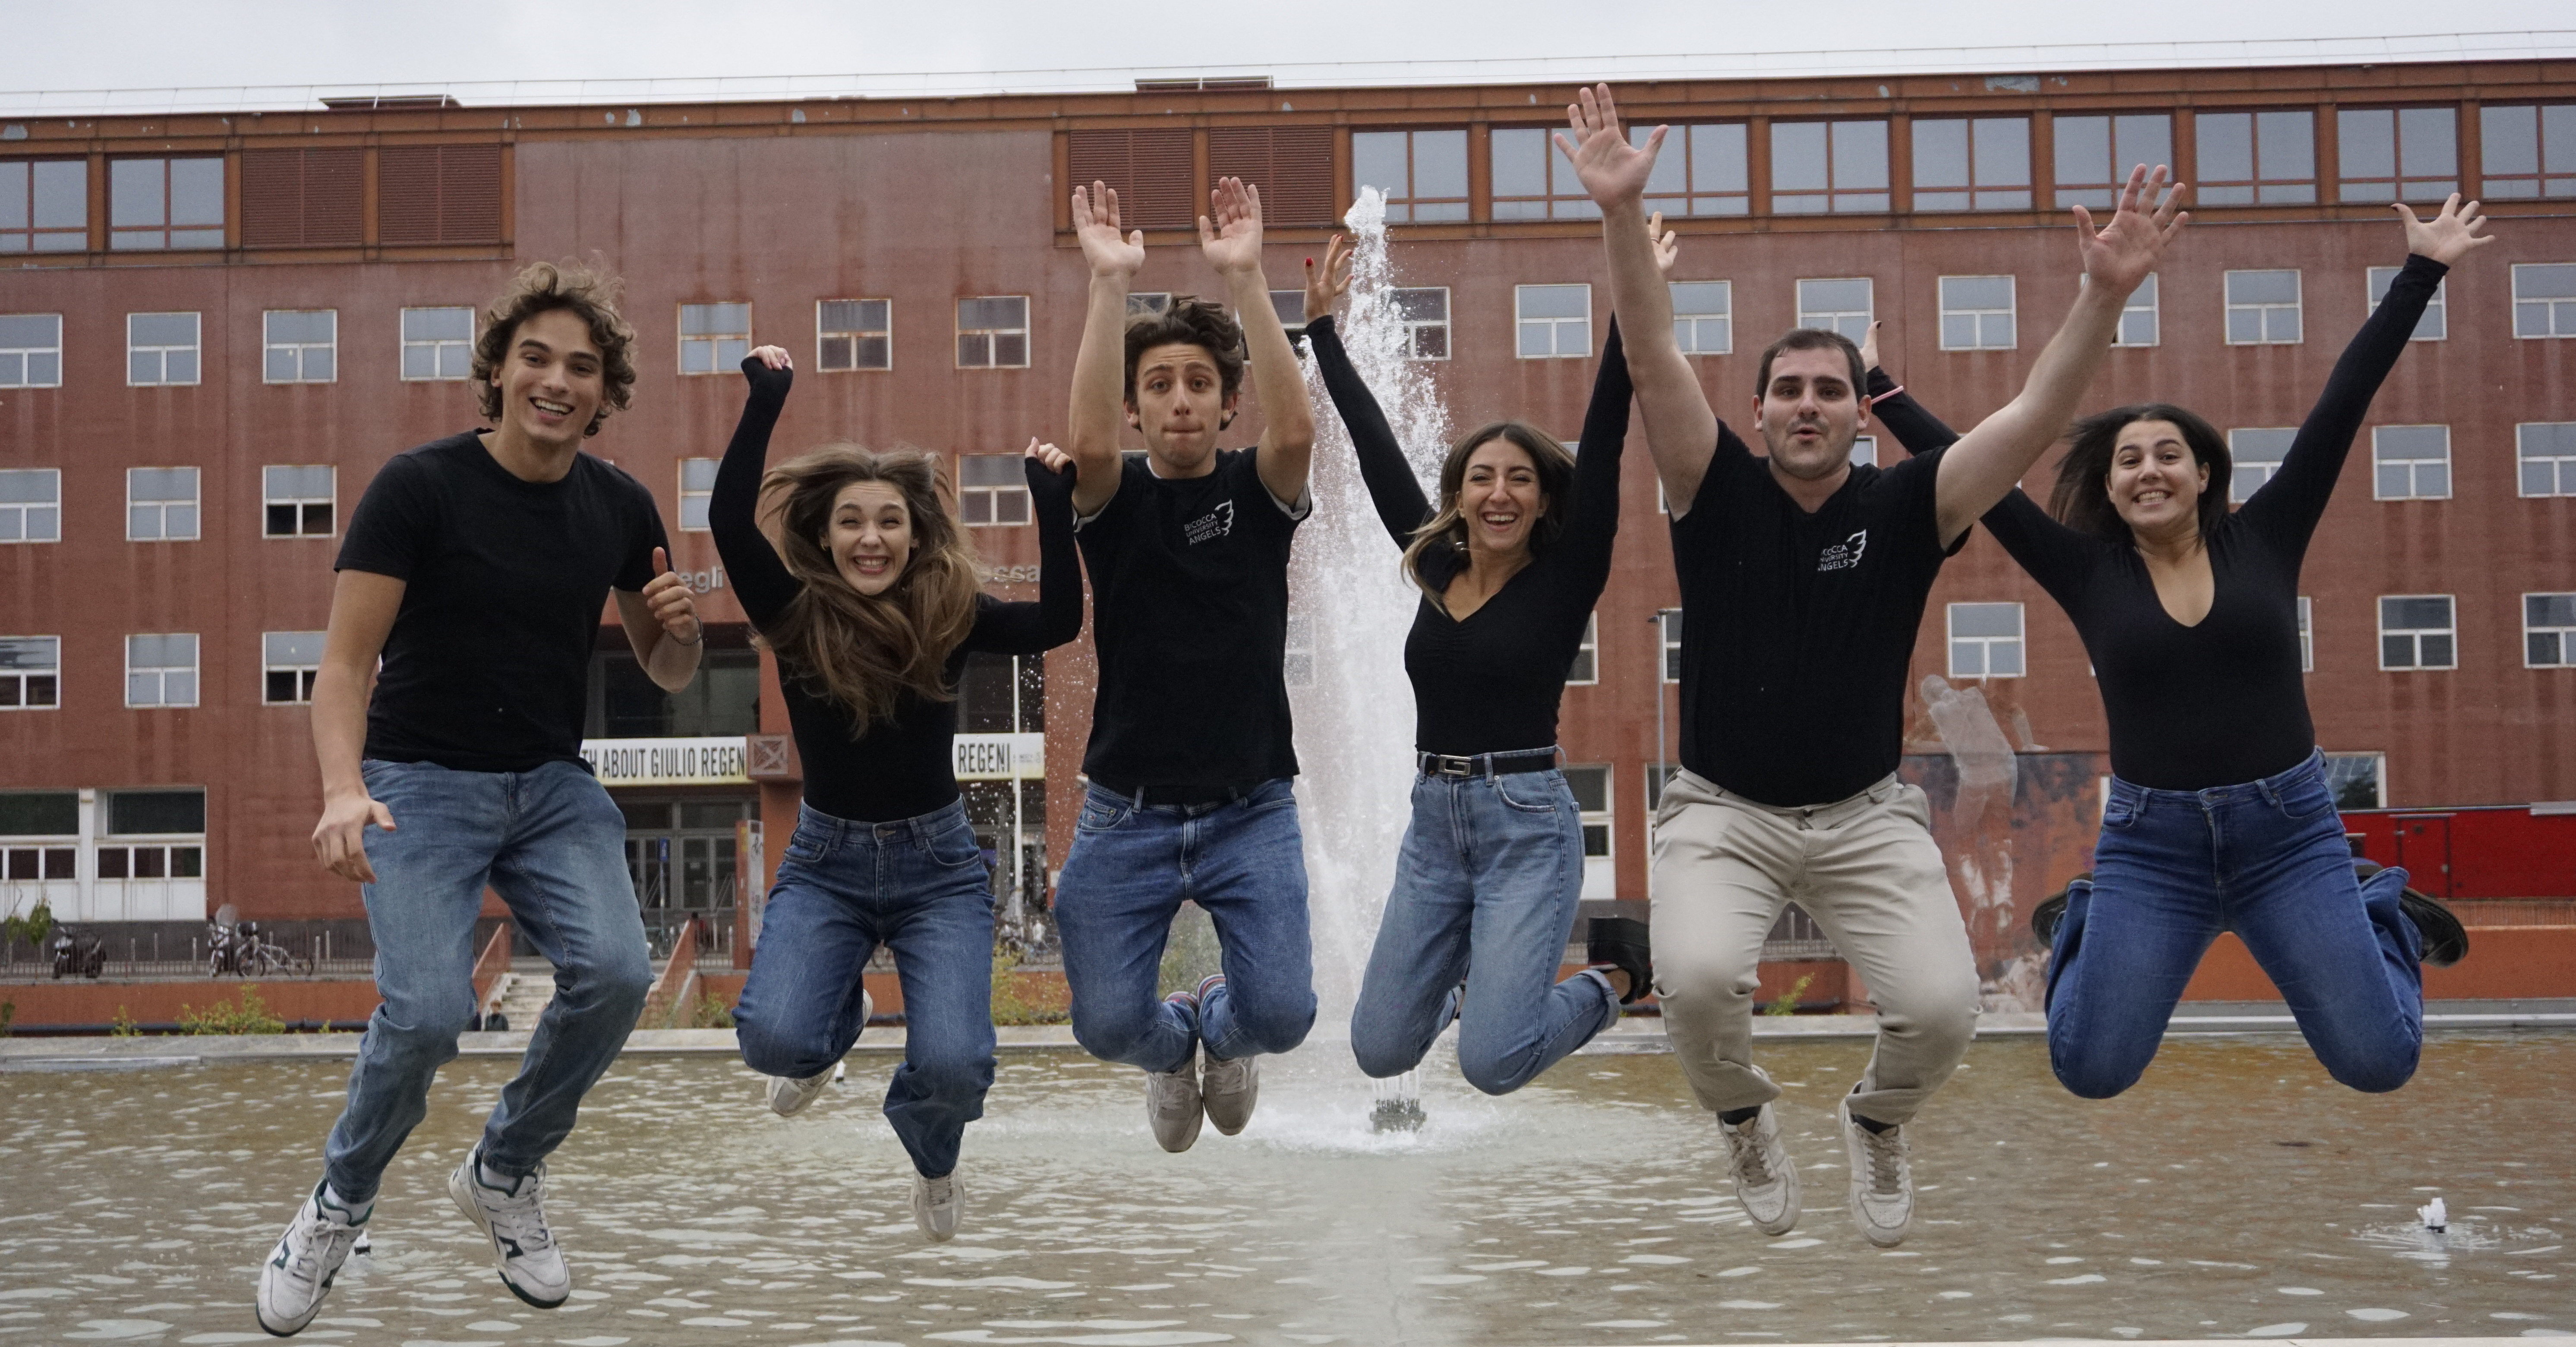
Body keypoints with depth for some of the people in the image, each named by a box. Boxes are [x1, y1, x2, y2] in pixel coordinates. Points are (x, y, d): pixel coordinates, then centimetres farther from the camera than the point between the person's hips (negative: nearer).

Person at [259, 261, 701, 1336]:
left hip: (553, 783, 4)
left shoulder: (618, 508, 2)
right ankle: (339, 1204, 9)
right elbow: (345, 663, -14)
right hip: (422, 779, -4)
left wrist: (678, 627, -12)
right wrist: (344, 791, -33)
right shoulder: (420, 487, -12)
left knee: (615, 972, -21)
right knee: (428, 1010, -23)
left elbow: (667, 675, 12)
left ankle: (504, 1176, 8)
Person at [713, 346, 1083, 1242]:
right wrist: (765, 403, -20)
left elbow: (1057, 623, -17)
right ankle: (836, 1024, 20)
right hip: (826, 863, 0)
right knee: (774, 1038, -23)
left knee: (953, 1064, -19)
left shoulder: (951, 618, -4)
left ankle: (932, 1158, 22)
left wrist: (1053, 504, -22)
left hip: (937, 864, 0)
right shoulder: (795, 615, -7)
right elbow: (728, 518, -19)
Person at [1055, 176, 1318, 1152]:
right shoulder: (1112, 499, 1)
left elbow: (1296, 430, -21)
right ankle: (1172, 1048, 31)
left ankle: (1220, 1026, 25)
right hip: (1127, 814, 0)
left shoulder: (1258, 490, 1)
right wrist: (1110, 281, -29)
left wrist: (1246, 276, -28)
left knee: (1282, 1016, -14)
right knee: (1108, 1025, -8)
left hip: (1249, 811, 0)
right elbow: (1088, 442, -23)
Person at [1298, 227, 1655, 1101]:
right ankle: (1479, 976, 35)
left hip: (1527, 822, -5)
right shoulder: (1434, 567, 7)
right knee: (1380, 1049, 4)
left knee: (1493, 1061, -16)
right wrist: (1322, 325, 16)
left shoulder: (1565, 578, -5)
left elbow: (1603, 444, -13)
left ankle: (1611, 978, 14)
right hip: (1433, 822, 5)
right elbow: (1376, 447, 13)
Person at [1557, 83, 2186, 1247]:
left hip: (1866, 814, 1)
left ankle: (1878, 1121, 19)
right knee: (1699, 978, -30)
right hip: (1722, 809, -1)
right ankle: (1742, 1118, 8)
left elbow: (2034, 419, -13)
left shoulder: (1903, 509, -1)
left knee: (1942, 1005, -20)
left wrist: (2104, 296, -28)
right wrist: (1622, 213, -29)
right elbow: (1654, 363, -15)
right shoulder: (1719, 495, -2)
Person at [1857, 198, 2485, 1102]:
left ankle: (2386, 918, 27)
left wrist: (2422, 271, 1)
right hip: (2149, 841, 0)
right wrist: (1878, 390, 0)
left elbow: (2345, 399, 0)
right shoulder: (2087, 571, 1)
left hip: (2289, 828, 0)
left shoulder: (2262, 538, 1)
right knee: (2090, 1073, -5)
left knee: (2378, 1063, -6)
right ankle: (2079, 928, 27)